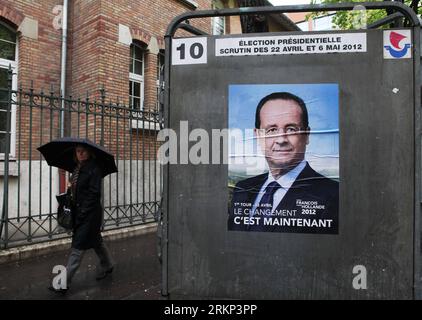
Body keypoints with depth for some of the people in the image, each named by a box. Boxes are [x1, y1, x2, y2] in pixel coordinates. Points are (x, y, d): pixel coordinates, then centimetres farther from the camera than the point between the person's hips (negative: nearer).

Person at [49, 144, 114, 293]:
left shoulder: (94, 169, -14)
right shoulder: (77, 169, 11)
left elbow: (94, 193, -17)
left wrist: (82, 213, -18)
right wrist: (70, 185, -1)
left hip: (89, 213, -8)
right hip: (79, 211, 8)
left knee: (78, 246, -4)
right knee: (96, 240, 20)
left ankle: (64, 283, 3)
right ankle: (107, 266, 38)